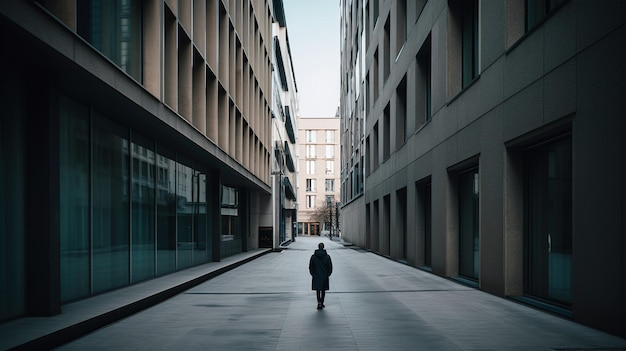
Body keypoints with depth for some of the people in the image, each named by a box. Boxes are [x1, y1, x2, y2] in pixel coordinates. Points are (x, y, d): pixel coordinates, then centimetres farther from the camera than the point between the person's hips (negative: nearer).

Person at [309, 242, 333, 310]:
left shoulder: (313, 256, -6)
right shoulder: (327, 256, -6)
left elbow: (310, 267, -2)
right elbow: (330, 267, -2)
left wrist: (313, 274, 11)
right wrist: (328, 274, 11)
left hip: (316, 276, 0)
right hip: (324, 276, 0)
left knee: (318, 290, 7)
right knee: (323, 290, 13)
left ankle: (319, 303, -11)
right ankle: (322, 304, 18)